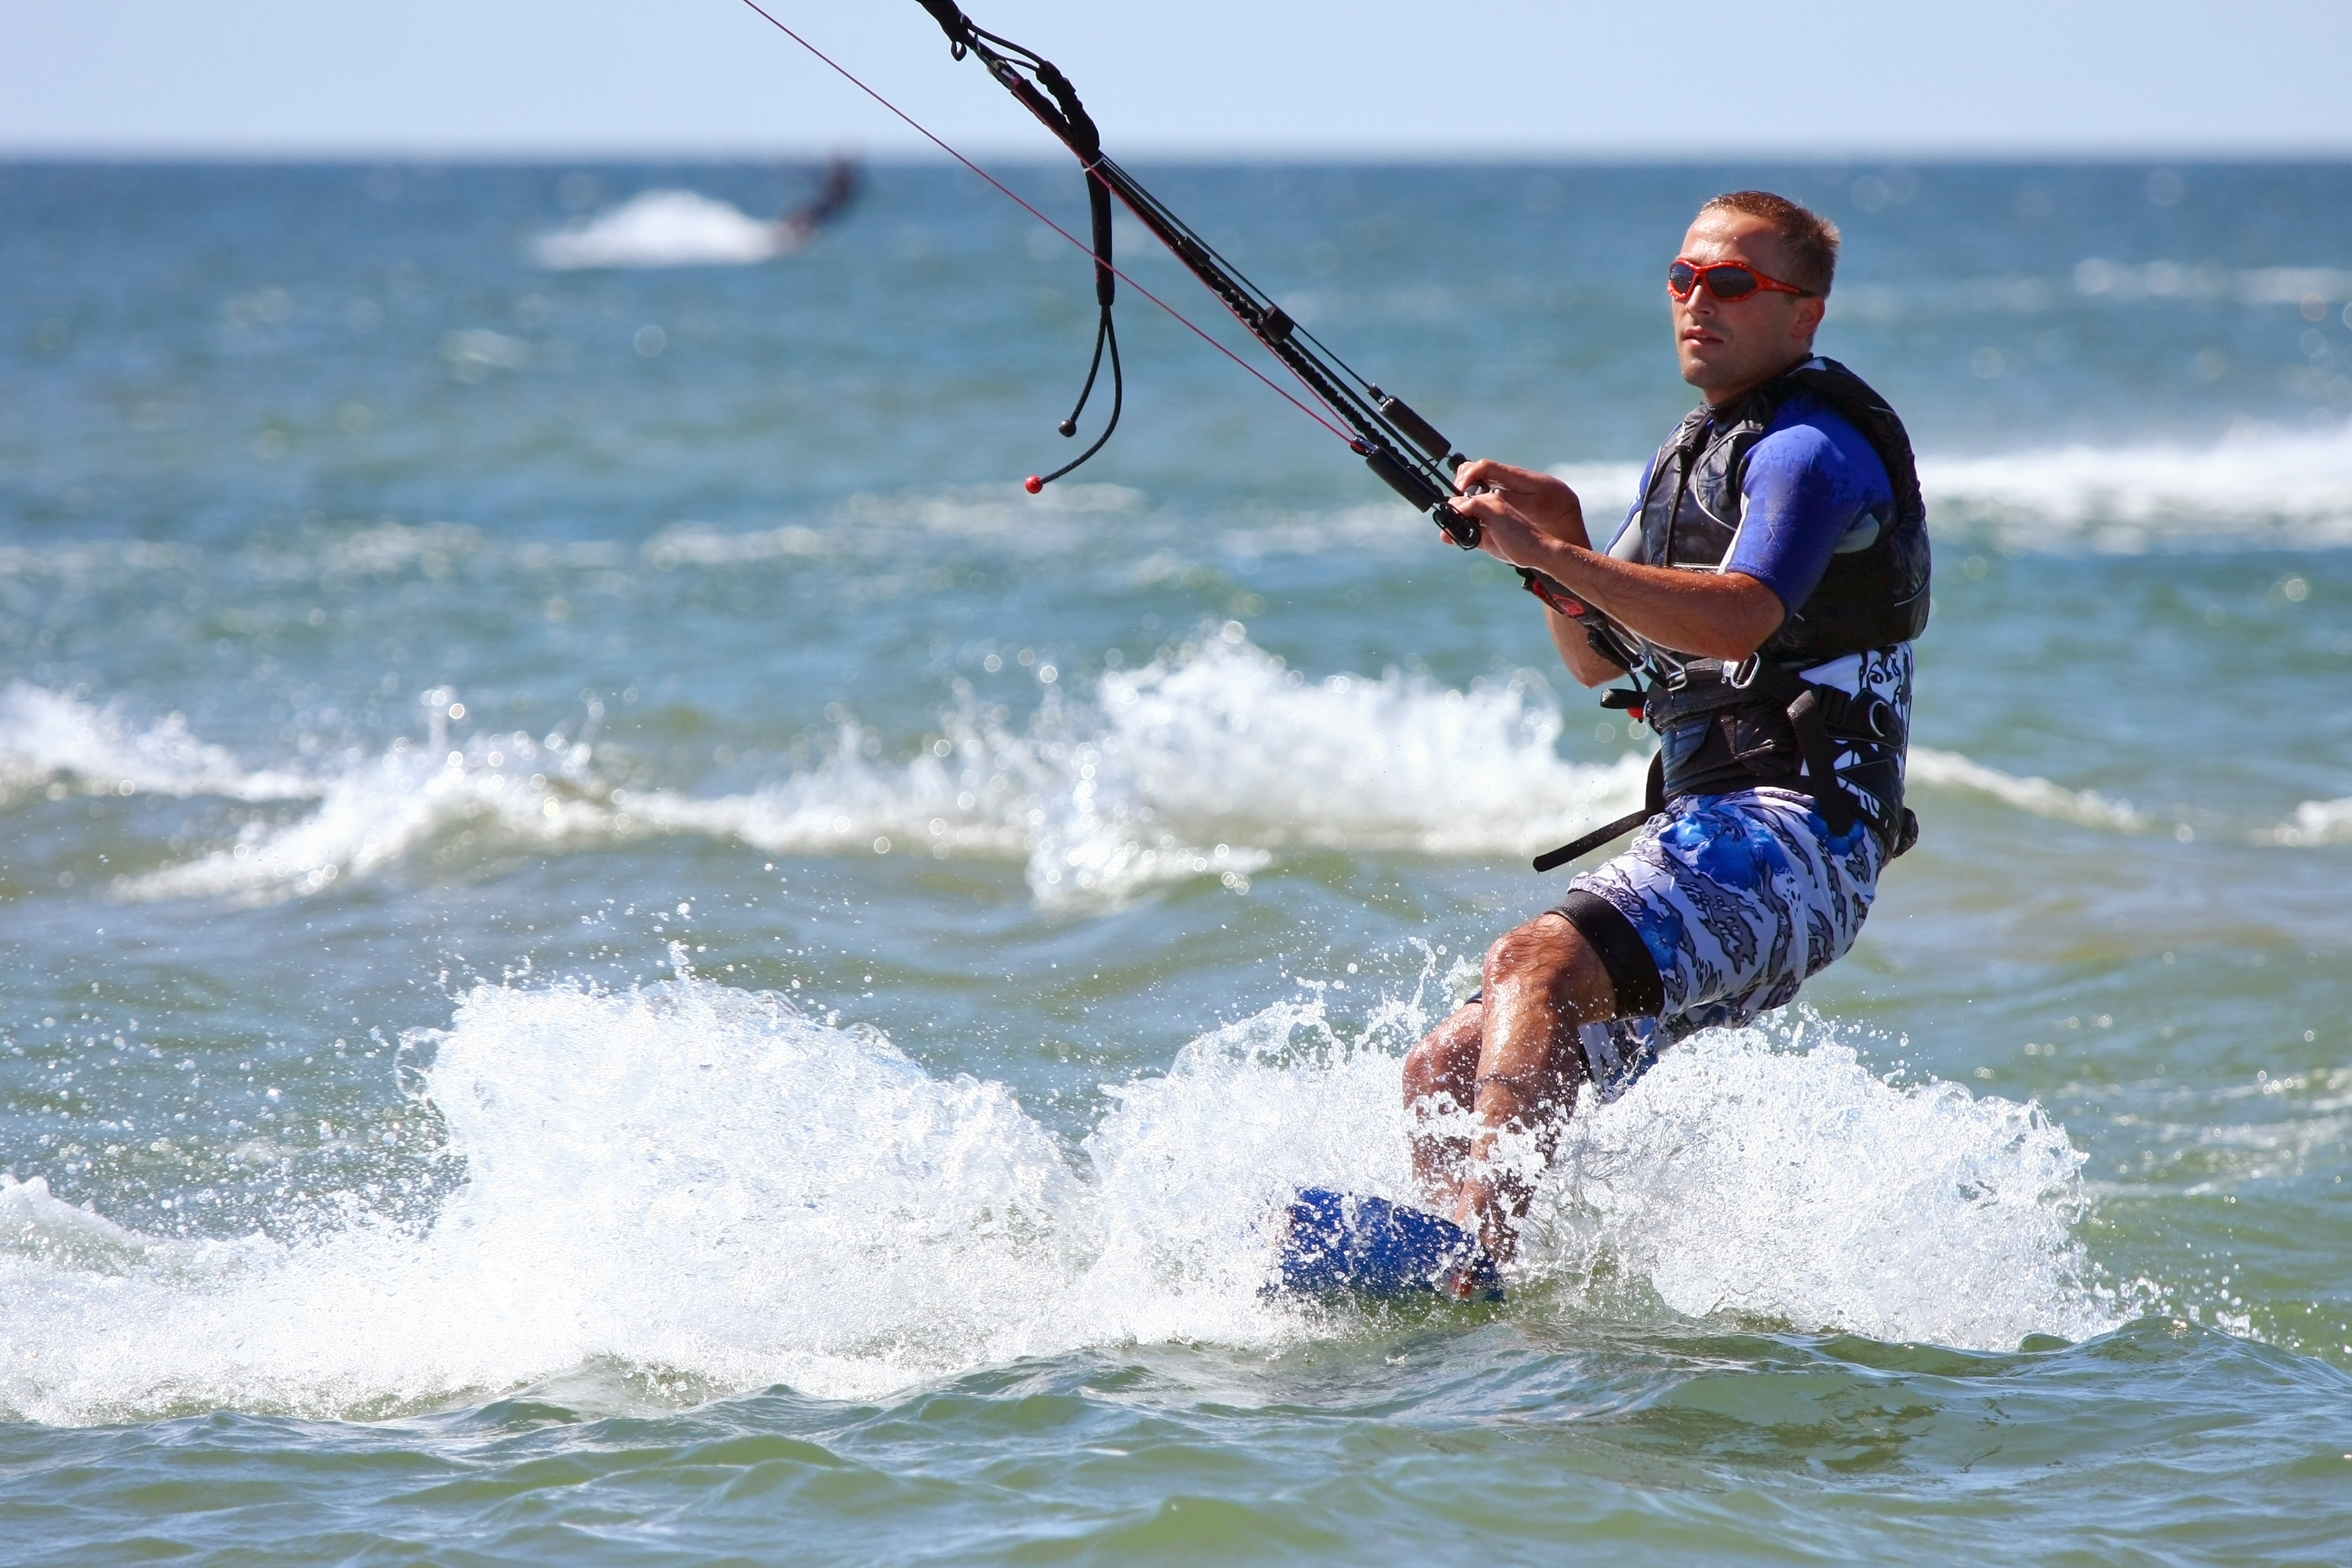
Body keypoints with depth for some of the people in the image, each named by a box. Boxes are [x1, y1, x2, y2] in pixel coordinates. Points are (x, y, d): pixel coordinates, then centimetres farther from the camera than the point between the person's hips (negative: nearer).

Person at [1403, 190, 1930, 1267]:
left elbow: (1738, 620, -25)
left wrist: (1553, 556, -29)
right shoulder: (1691, 454, 24)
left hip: (1794, 830, -10)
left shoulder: (1814, 445, -6)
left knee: (1537, 964, -32)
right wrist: (1555, 539, 6)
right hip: (1704, 832, 10)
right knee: (1444, 1077, 3)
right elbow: (1599, 658, 25)